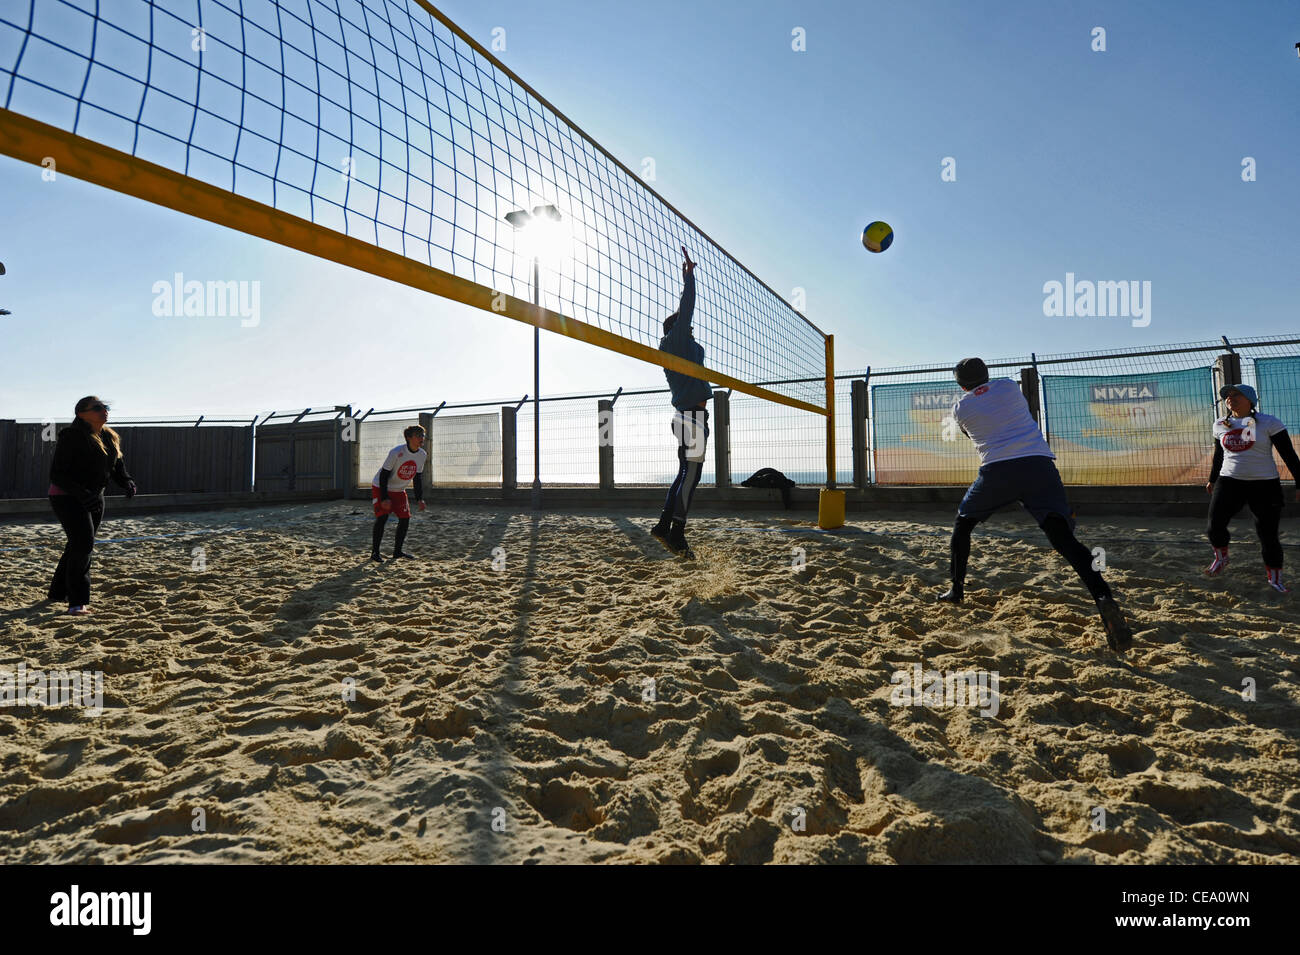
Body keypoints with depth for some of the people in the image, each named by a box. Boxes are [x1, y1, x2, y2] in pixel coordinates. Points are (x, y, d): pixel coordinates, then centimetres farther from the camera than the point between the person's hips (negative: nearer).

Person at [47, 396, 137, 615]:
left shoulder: (111, 438, 5)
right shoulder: (71, 437, -18)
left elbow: (118, 468, 12)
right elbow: (56, 473, -20)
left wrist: (127, 483, -9)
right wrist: (81, 494, -32)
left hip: (95, 498, 8)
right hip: (66, 497, -8)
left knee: (79, 546, 16)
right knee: (83, 544, -18)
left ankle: (58, 592, 35)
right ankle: (77, 602, -12)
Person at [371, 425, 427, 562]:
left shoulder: (422, 455, -7)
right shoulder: (396, 452, -26)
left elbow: (417, 478, 4)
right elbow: (383, 475, -21)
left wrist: (420, 498, -2)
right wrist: (384, 498, -25)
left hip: (399, 490, 6)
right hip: (380, 488, -6)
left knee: (405, 518, -2)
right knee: (382, 517, -15)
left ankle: (397, 551, 12)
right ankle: (375, 552, -3)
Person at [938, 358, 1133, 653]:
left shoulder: (960, 408, 12)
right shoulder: (1009, 386, 15)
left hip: (996, 470, -1)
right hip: (1039, 463, 1)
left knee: (963, 523, 23)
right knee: (1064, 539, -9)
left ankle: (956, 589, 23)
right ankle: (1104, 599, -31)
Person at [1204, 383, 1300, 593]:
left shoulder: (1268, 423, -5)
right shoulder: (1220, 425, 8)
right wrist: (1212, 479, 28)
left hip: (1265, 484, -3)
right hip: (1229, 482, 3)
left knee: (1268, 534, 0)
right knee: (1215, 526, -10)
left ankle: (1274, 577, 17)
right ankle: (1221, 558, 18)